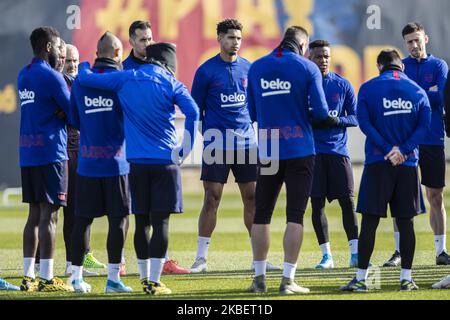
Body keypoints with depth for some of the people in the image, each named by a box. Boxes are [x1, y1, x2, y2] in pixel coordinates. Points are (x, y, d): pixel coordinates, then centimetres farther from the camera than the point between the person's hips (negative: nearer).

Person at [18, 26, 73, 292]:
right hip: (51, 153, -8)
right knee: (48, 215, -6)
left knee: (34, 215, 11)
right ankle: (46, 278, -7)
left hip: (27, 154, 8)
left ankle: (28, 276, 11)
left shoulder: (24, 76, 14)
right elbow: (74, 111, -7)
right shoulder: (51, 77, -12)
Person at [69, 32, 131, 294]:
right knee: (118, 218, 1)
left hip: (87, 162, 3)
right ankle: (113, 277, -2)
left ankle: (77, 275, 12)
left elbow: (74, 119, 11)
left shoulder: (80, 81, 5)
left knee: (83, 218, 8)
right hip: (116, 161, -3)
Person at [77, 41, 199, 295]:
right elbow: (193, 112, -17)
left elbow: (85, 77, 9)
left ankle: (144, 277, 19)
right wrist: (186, 149, -8)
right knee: (160, 222, -2)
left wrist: (85, 65, 32)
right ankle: (154, 282, -5)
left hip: (137, 162, 3)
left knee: (142, 222, 12)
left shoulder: (125, 79, 6)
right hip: (165, 161, -3)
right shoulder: (171, 84, -2)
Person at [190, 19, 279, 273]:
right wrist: (207, 135, 1)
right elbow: (196, 107, 3)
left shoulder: (249, 69, 9)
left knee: (252, 198, 4)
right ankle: (201, 258, 1)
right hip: (216, 145, -4)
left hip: (247, 142, 4)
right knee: (212, 199, -5)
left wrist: (253, 126, 8)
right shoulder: (207, 71, -2)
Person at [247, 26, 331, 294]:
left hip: (268, 152, 3)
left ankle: (260, 278, 13)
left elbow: (253, 113, 10)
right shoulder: (308, 68, -4)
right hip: (300, 151, -3)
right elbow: (321, 113, -8)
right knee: (295, 216, -1)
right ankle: (288, 280, -4)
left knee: (262, 215, 11)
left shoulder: (256, 68, 6)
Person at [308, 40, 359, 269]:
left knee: (347, 201, -4)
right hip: (312, 152, -1)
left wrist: (336, 120, -12)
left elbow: (355, 117, 6)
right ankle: (326, 255, 7)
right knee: (317, 204, 0)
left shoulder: (342, 85, 6)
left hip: (338, 150, 1)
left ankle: (355, 252, -1)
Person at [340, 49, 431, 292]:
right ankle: (406, 278, 6)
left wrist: (388, 150, -10)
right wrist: (402, 151, -10)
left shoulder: (368, 88, 1)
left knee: (369, 220, -1)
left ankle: (361, 278, -3)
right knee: (405, 221, 6)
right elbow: (424, 126, -2)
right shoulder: (417, 91, 9)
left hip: (378, 163, -2)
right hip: (408, 164, 2)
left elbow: (364, 123, -9)